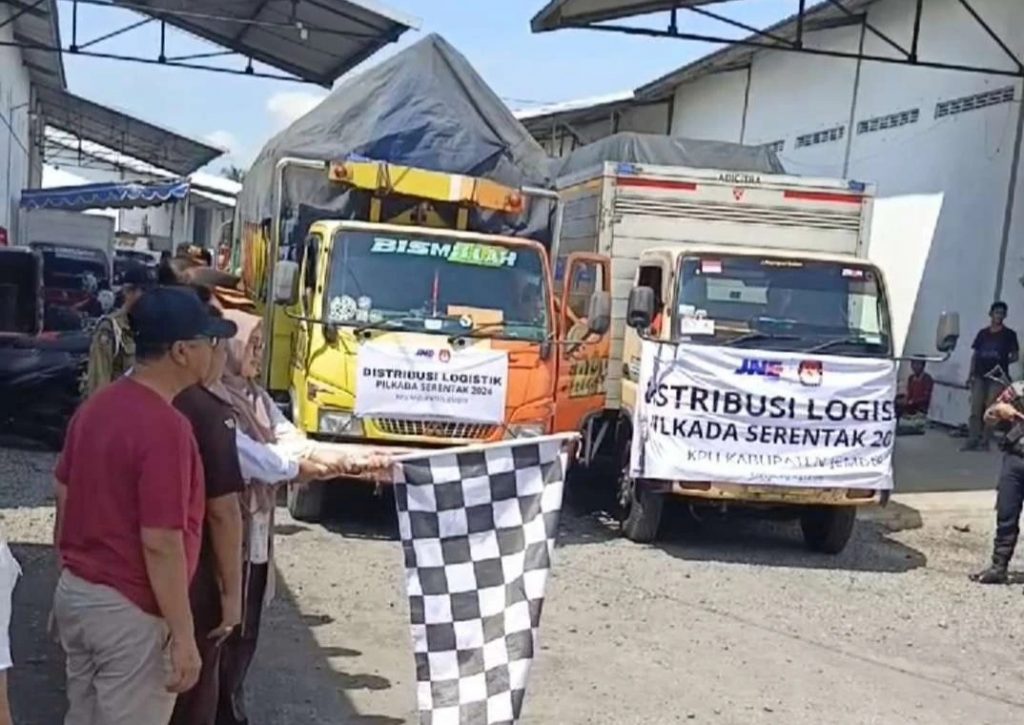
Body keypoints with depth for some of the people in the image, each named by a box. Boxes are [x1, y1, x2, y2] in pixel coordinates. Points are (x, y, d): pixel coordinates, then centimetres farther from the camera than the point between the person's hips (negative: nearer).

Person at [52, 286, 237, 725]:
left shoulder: (95, 406, 3)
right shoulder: (165, 427, -24)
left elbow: (64, 495, 12)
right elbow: (160, 543, -25)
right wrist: (184, 637, -18)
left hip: (74, 592, 8)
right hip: (130, 611, -8)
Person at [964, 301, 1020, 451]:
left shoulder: (1009, 334, 3)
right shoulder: (982, 333, 12)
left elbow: (1015, 356, 5)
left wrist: (1003, 362, -10)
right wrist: (971, 375, 7)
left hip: (997, 377, -3)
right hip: (980, 376, 3)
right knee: (975, 410, -2)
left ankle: (984, 441, -1)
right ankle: (972, 440, -1)